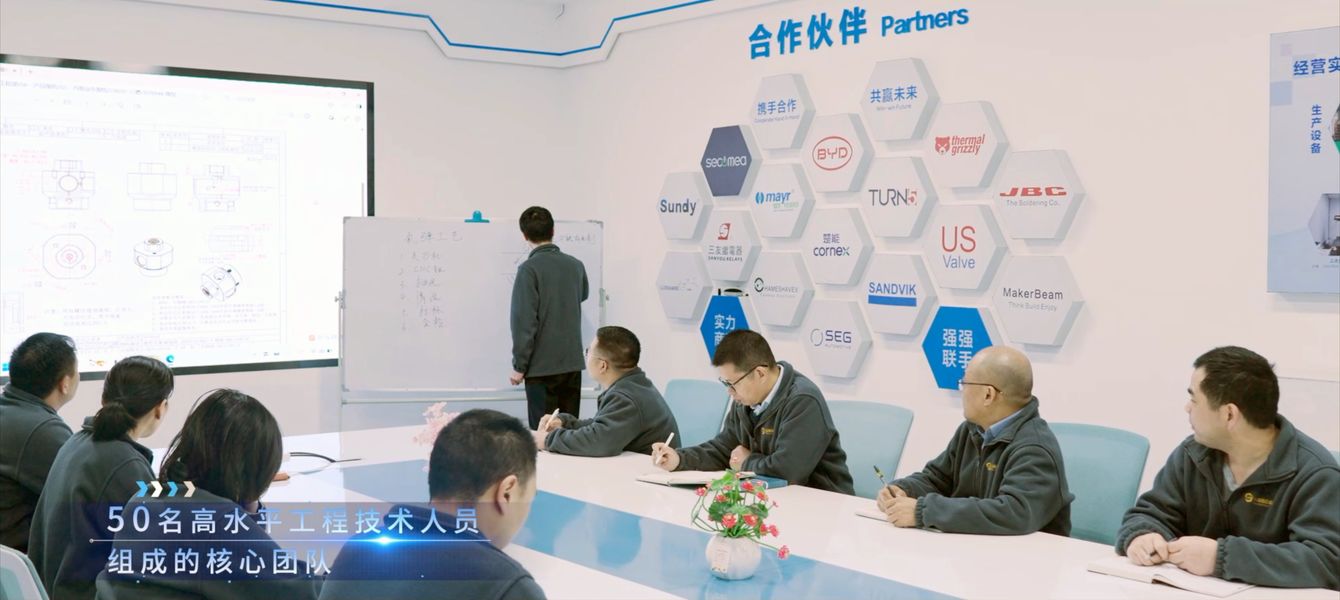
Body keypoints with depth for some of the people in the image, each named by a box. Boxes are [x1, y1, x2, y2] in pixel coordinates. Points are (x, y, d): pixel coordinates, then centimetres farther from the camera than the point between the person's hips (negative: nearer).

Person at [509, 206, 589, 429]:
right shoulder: (575, 265, 7)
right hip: (572, 363, 6)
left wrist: (519, 366, -9)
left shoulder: (529, 269, -12)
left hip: (542, 366, -5)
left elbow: (525, 321, -16)